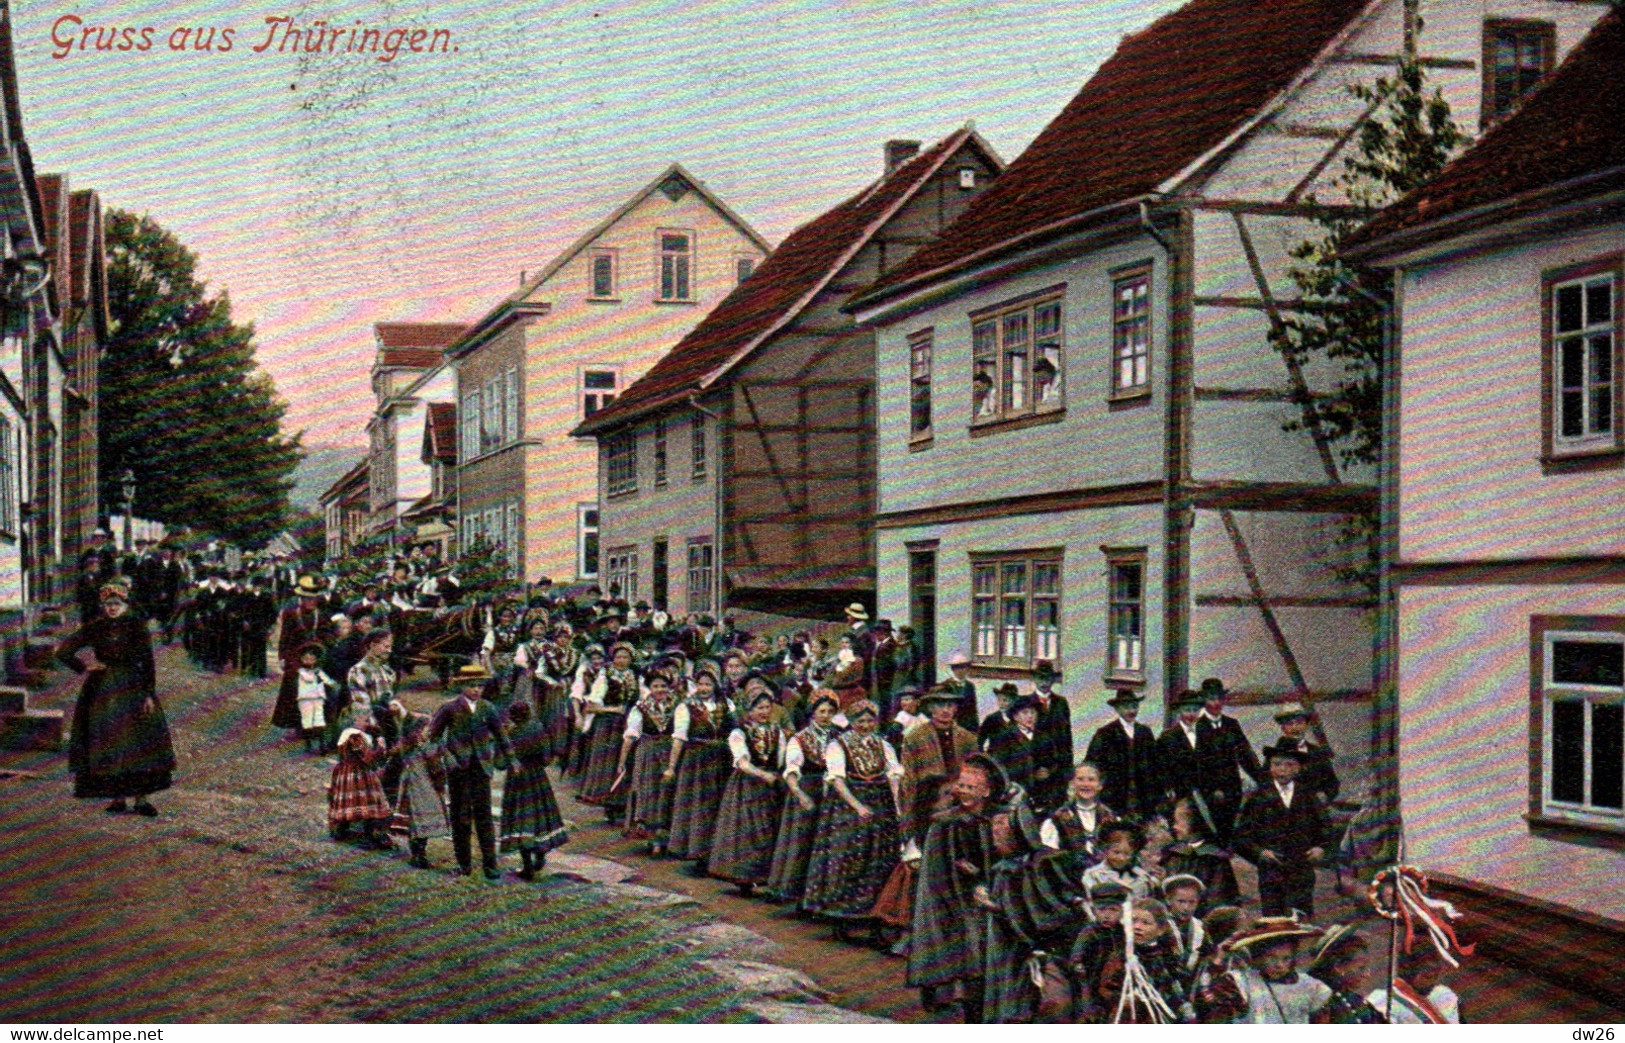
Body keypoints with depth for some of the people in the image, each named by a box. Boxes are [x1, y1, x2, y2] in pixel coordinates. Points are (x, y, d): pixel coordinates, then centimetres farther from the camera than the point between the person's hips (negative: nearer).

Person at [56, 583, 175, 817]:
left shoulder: (136, 627, 0)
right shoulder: (94, 629, 5)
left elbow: (147, 661, -3)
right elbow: (63, 651, 9)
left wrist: (149, 693, -10)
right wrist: (83, 670, 2)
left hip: (133, 688, -1)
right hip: (102, 692, 2)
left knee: (141, 741, -7)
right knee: (108, 742, 0)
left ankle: (141, 798, -5)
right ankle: (118, 797, 7)